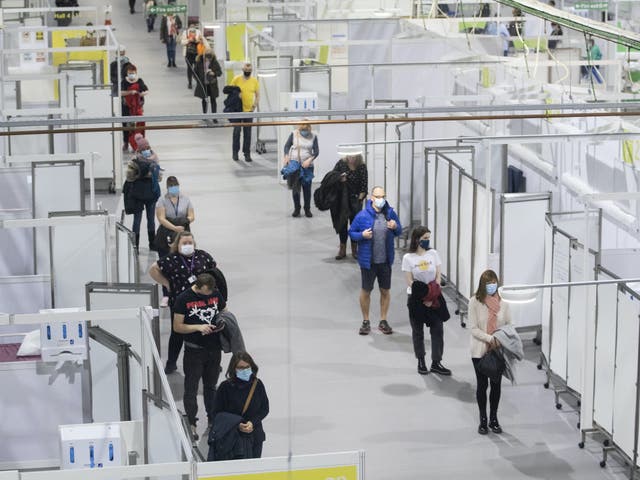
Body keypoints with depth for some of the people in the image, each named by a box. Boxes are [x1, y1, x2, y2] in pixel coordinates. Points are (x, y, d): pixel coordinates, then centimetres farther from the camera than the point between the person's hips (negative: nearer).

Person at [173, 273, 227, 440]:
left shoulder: (215, 294, 1)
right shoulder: (183, 299, -12)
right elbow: (177, 327, -11)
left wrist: (222, 323, -6)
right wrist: (198, 327, -23)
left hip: (214, 349, 4)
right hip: (194, 350, -4)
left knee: (211, 387, 17)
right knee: (191, 389, 1)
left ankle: (213, 421, 27)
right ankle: (191, 424, 9)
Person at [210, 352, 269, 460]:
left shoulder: (257, 385, -3)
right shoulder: (225, 387, -10)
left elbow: (265, 408, 5)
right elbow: (217, 413, -7)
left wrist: (252, 422, -13)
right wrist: (237, 425, -19)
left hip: (254, 438, 3)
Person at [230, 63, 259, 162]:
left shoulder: (254, 81, 3)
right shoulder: (236, 79, -2)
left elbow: (257, 94, 9)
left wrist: (255, 103, -8)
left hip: (249, 110, 1)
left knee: (247, 133, 4)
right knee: (237, 130, -1)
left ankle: (247, 153, 10)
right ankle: (235, 151, 12)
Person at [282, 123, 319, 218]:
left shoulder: (313, 136, -2)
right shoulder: (294, 134, -3)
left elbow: (316, 151, -3)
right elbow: (287, 146, 4)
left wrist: (309, 160, -19)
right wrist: (286, 156, -12)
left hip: (307, 166, 0)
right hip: (294, 164, 0)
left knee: (307, 188, 4)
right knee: (295, 187, 2)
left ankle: (307, 209, 17)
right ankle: (296, 209, 15)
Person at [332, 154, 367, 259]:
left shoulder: (362, 167, -8)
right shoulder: (341, 163, -4)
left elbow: (364, 187, -7)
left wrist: (359, 200, -12)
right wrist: (339, 179, -18)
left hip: (355, 199, -1)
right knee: (342, 223, 6)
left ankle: (354, 249, 17)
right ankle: (342, 249, 17)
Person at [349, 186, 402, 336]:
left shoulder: (390, 213, -3)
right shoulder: (362, 216, -12)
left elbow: (399, 232, 10)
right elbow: (351, 232, -2)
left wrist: (395, 227, -13)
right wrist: (362, 235, -22)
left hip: (386, 260, 3)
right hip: (368, 260, -3)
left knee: (385, 290, 12)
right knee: (366, 291, 9)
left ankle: (383, 321, 28)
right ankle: (366, 322, 25)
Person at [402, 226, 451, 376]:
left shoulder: (433, 254, 0)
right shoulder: (408, 258, -7)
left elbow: (438, 277, 0)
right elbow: (410, 282, -8)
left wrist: (432, 297, -10)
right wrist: (424, 300, -14)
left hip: (434, 298, 2)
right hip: (416, 299, -2)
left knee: (438, 330, -1)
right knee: (418, 332, 6)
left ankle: (436, 363, 6)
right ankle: (421, 362, 19)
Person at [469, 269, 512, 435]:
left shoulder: (503, 303, -3)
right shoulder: (475, 302, -11)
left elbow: (509, 325, 4)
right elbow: (474, 329, -13)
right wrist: (490, 338, -24)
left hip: (498, 351, 2)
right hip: (480, 351, -2)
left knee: (496, 384, 11)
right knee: (482, 384, 7)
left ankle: (493, 419, 26)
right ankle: (483, 420, 22)